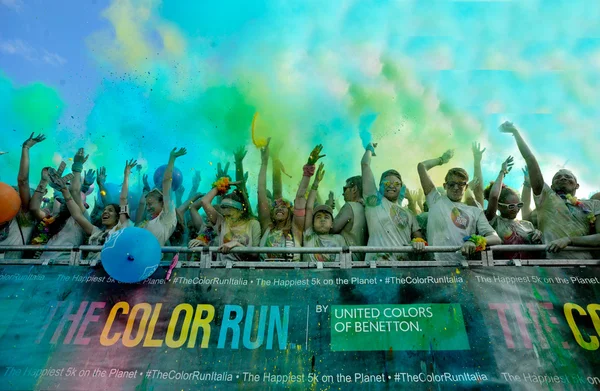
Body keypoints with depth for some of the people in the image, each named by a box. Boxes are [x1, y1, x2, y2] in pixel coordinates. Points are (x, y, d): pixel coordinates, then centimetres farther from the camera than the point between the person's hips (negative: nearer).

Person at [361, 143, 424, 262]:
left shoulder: (408, 213, 28)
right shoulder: (375, 199, 14)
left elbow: (418, 235, 20)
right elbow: (365, 164, 14)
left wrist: (419, 241, -4)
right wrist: (369, 149, 32)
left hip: (404, 261, 4)